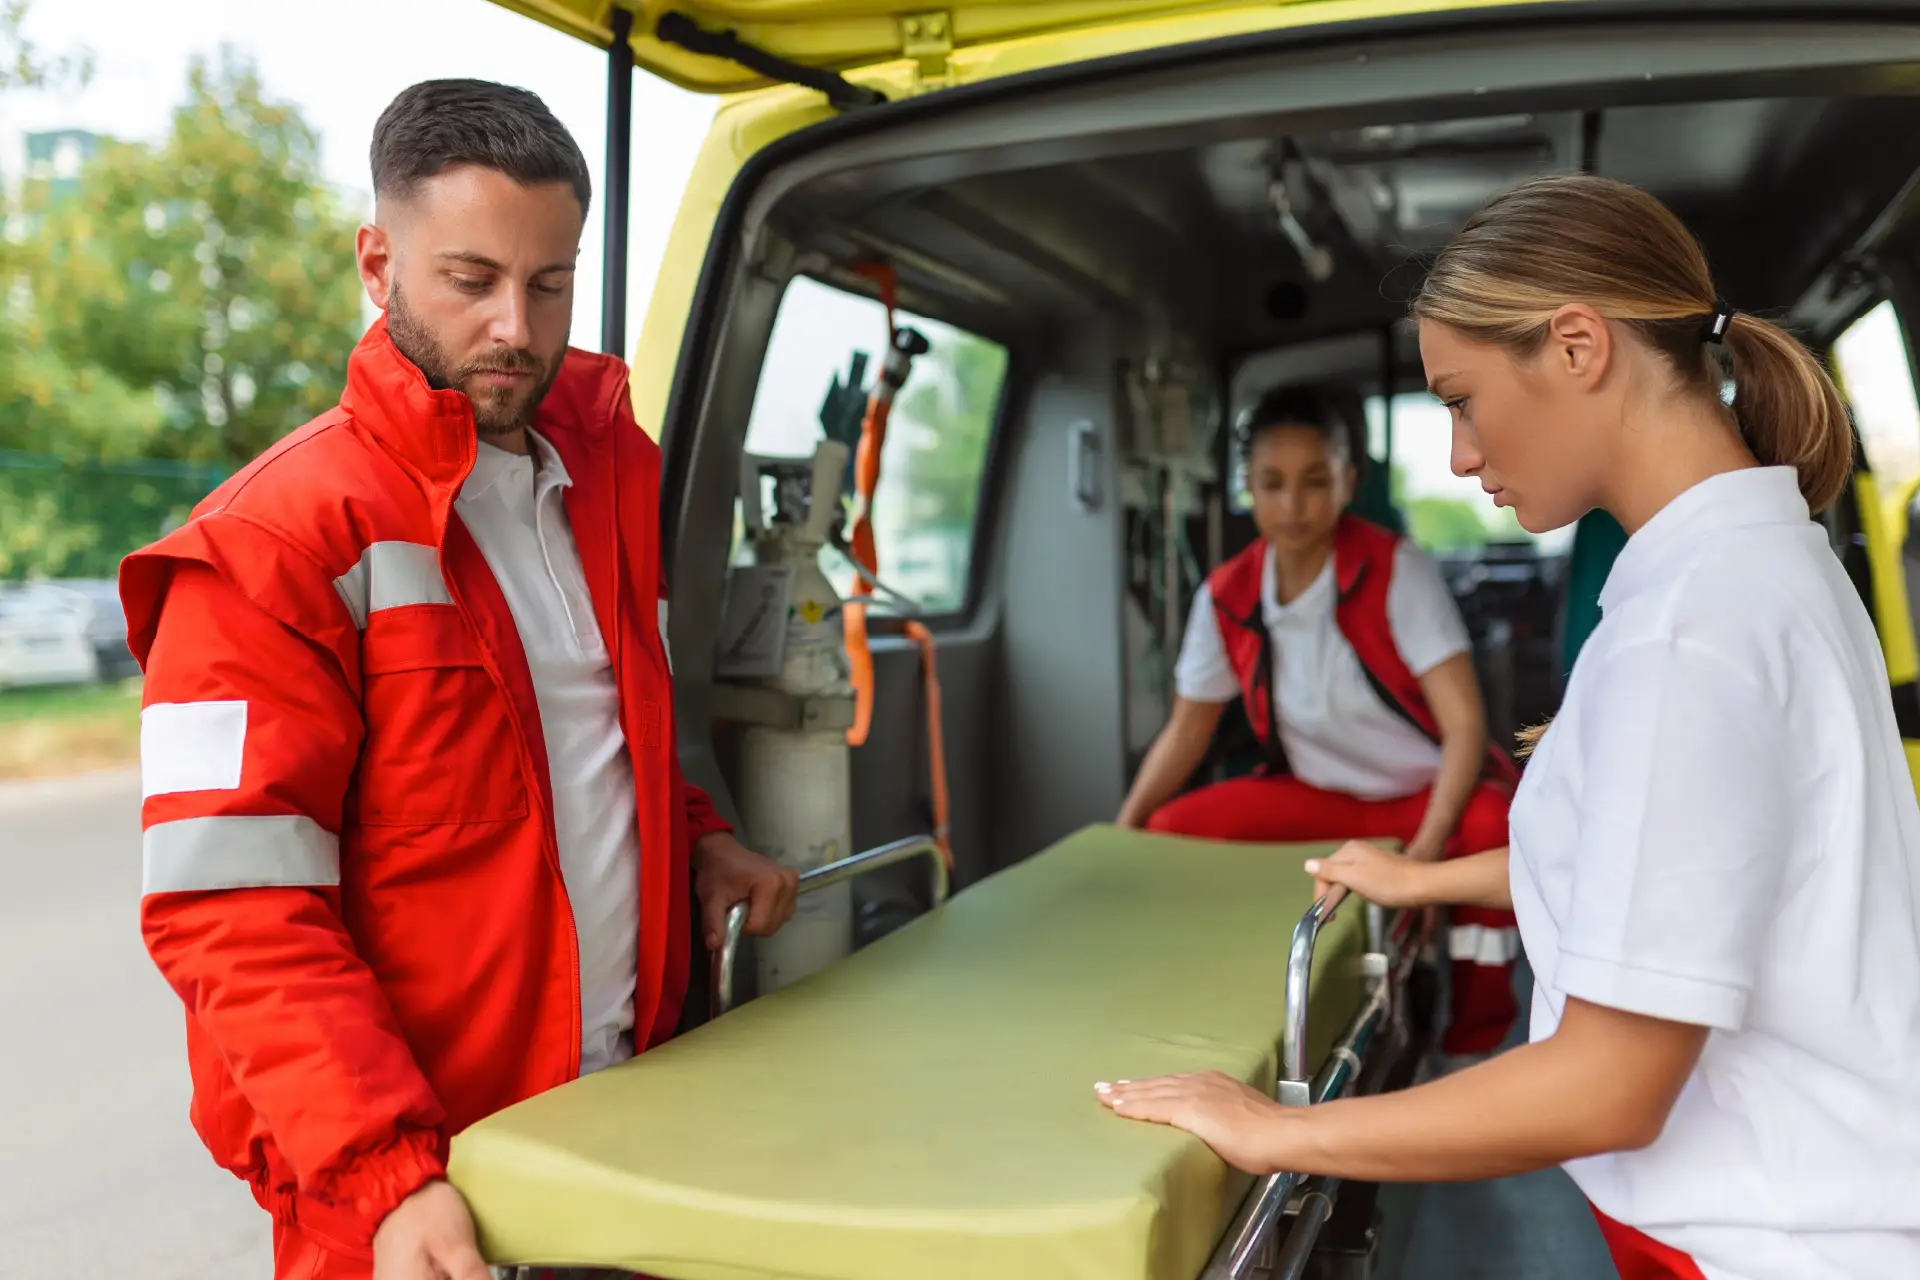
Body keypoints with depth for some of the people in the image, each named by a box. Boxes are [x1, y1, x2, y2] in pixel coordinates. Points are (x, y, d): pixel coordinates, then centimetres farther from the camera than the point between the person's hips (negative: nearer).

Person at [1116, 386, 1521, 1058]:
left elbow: (1465, 722, -27)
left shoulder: (1398, 572, -20)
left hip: (1428, 793, -3)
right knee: (1174, 831, -15)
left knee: (1491, 828, -36)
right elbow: (1186, 731, 2)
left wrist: (1428, 846, -41)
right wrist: (1121, 832, -10)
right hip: (1317, 795, 4)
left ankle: (1470, 1046, -13)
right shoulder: (1226, 597, -9)